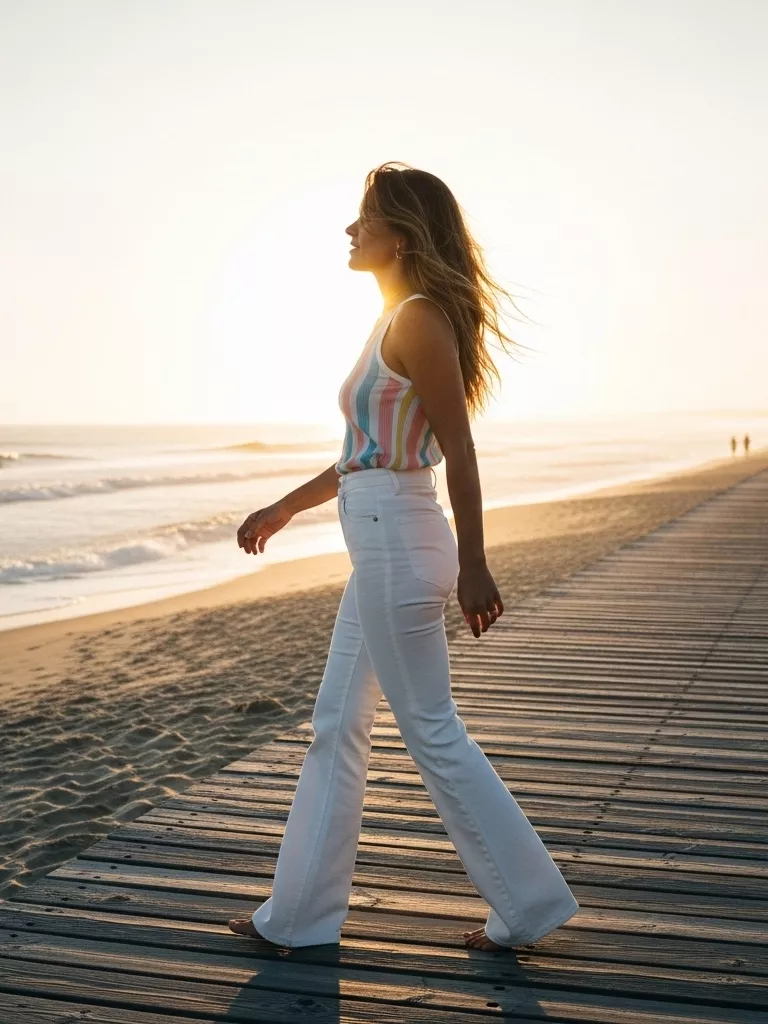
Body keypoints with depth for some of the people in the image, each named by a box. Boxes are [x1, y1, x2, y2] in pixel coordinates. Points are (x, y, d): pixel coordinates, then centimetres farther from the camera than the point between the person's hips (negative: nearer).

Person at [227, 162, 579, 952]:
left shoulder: (419, 319, -13)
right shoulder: (396, 321, 16)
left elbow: (459, 452, -17)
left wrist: (472, 568, -17)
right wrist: (284, 507, 26)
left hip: (396, 544, -10)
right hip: (379, 544, 10)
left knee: (432, 733, -1)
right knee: (336, 728, 13)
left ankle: (528, 902, 14)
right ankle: (300, 913, 24)